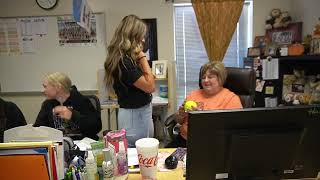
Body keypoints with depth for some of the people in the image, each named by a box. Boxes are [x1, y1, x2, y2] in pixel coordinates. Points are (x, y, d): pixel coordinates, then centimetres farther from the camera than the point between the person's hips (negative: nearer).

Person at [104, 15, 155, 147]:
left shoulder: (125, 58, 6)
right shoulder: (123, 61, -23)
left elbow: (146, 82, 10)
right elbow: (150, 86, -22)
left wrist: (139, 58, 4)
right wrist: (142, 57, -17)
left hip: (138, 112, 10)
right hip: (135, 115, -10)